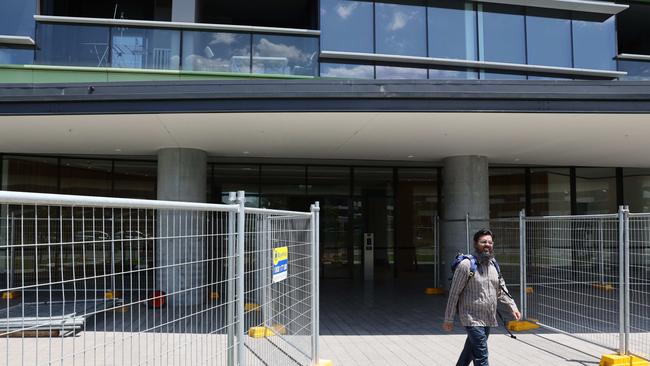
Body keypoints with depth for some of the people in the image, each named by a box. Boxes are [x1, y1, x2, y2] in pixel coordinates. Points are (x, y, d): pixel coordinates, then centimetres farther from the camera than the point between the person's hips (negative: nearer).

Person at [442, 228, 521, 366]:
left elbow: (501, 290, 16)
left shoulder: (494, 265, 8)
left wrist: (512, 306, 2)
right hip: (473, 320, -7)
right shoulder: (466, 265, -14)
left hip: (488, 319, 7)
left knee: (470, 351, 21)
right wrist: (448, 319, -8)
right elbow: (454, 293, -11)